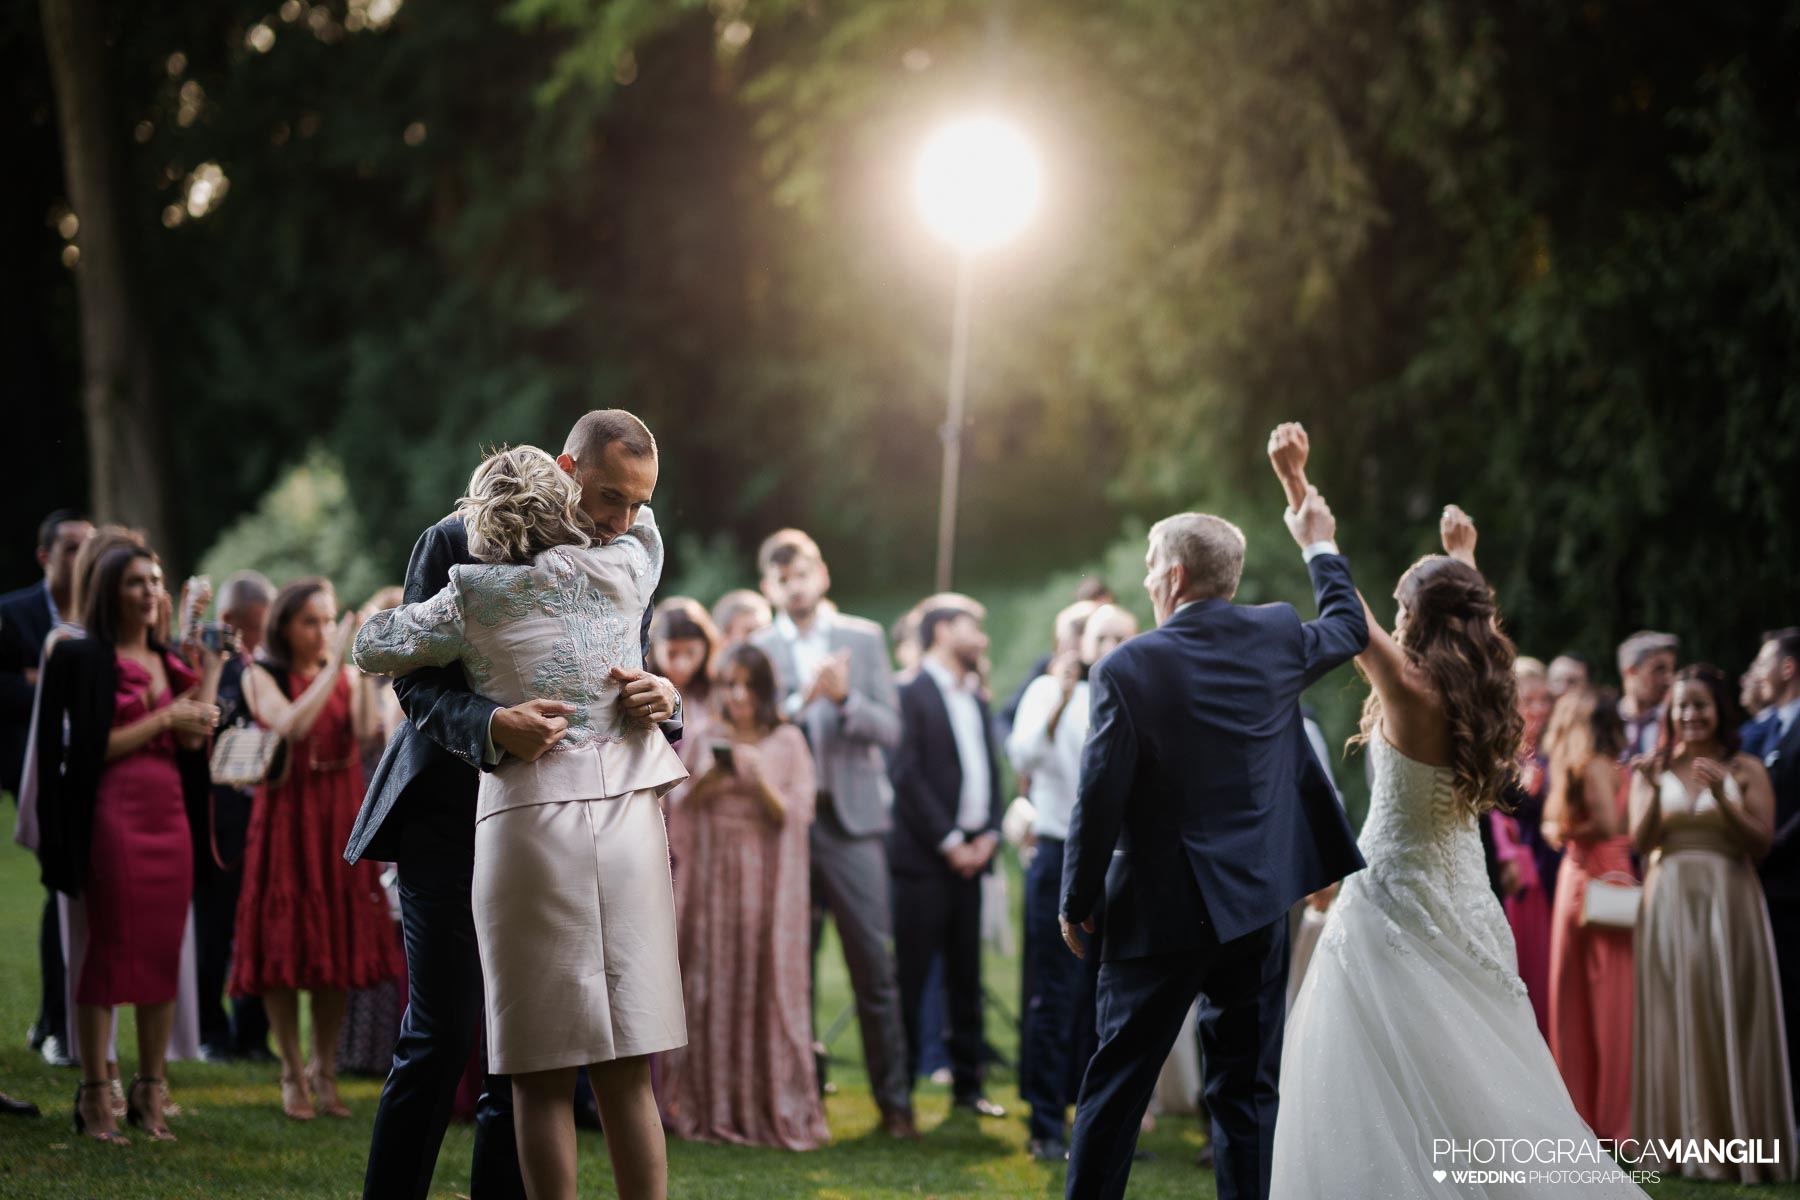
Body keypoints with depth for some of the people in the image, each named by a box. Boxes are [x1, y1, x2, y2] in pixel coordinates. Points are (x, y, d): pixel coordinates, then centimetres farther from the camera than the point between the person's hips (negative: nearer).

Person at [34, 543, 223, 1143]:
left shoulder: (170, 663, 17)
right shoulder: (87, 658, -1)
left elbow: (194, 741, 4)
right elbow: (95, 746, -10)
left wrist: (210, 668, -1)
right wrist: (165, 719, -10)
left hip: (170, 816, 6)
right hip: (114, 815, -6)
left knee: (164, 953, 4)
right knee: (109, 951, -5)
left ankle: (150, 1093, 9)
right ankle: (94, 1096, -1)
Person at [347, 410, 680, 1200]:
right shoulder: (454, 545, -9)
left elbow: (626, 700, 1)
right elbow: (415, 683, -15)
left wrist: (661, 703, -24)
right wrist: (491, 727, -34)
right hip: (449, 816, -4)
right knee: (443, 1033, -7)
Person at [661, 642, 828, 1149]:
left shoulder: (786, 742, 4)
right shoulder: (704, 739, 10)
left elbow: (792, 815, -1)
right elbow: (675, 808, 7)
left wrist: (759, 779, -16)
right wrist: (710, 778, -9)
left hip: (765, 878, -2)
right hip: (711, 876, 2)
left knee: (765, 989, -5)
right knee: (711, 988, -2)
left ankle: (775, 1108, -2)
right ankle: (709, 1106, 0)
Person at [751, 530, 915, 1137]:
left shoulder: (862, 638, 6)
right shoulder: (759, 648, 6)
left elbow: (889, 728, 0)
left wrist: (845, 698, -17)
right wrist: (801, 700, -17)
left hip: (851, 819, -1)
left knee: (873, 963, -3)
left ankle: (894, 1099, 1)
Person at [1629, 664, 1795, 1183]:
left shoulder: (1746, 770, 5)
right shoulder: (1654, 769, 10)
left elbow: (1761, 842, -4)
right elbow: (1641, 842, 0)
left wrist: (1722, 799, -17)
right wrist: (1653, 791, -16)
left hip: (1728, 904, -1)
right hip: (1669, 903, 2)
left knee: (1730, 1020, -5)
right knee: (1675, 1020, -2)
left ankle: (1735, 1142, 0)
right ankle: (1680, 1140, 1)